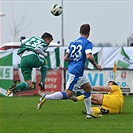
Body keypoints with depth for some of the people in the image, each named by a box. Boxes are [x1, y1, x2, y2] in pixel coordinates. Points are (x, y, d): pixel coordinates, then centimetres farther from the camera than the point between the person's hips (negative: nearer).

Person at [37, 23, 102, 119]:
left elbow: (66, 58, 11)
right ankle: (46, 97, -11)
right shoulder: (87, 43, -8)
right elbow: (89, 56, -23)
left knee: (88, 88, 18)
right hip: (77, 72, -9)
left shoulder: (72, 43, 14)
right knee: (68, 94, -6)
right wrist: (96, 65, -9)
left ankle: (90, 113, 19)